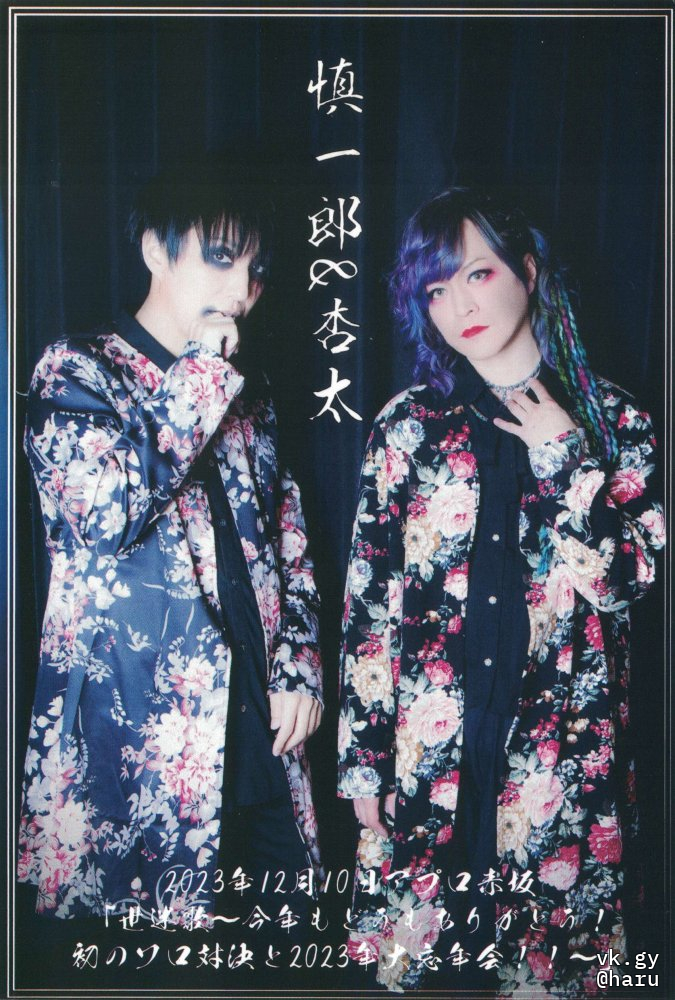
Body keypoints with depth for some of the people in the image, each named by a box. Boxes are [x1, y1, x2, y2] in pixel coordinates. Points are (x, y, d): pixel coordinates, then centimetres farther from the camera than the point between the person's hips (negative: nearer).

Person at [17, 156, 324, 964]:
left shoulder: (247, 394, 14)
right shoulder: (77, 371, -2)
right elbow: (103, 510, -21)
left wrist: (299, 666, 5)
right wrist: (199, 382, -13)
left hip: (257, 735, 5)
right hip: (132, 738, -5)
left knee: (274, 929, 14)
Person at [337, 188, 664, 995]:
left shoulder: (611, 420, 1)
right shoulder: (408, 427, -1)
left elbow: (627, 579, -7)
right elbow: (367, 605, -1)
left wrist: (565, 457, -13)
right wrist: (362, 761, -2)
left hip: (563, 751, 1)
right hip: (428, 749, 0)